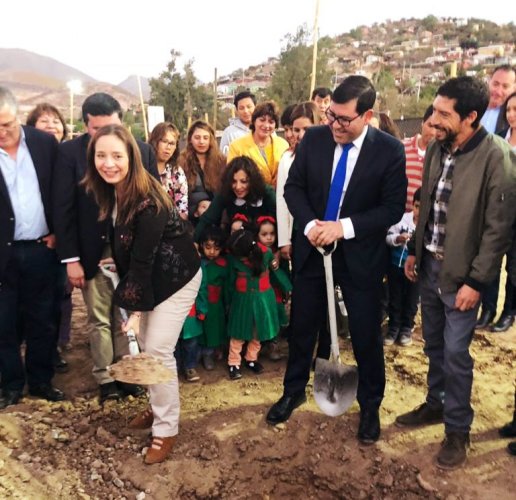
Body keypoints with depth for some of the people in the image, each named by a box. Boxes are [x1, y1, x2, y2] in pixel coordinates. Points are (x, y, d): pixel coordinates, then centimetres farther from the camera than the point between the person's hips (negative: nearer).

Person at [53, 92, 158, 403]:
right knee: (100, 321, 11)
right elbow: (63, 208, -6)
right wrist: (71, 258, -8)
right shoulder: (69, 152, -7)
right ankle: (105, 378, 25)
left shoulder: (142, 150, -3)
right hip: (93, 251, -1)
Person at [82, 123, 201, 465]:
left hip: (175, 277, -8)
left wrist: (137, 308, -22)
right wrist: (132, 298, 5)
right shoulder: (107, 191, -5)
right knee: (144, 348, 13)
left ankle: (166, 430, 10)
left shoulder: (148, 200, -28)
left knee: (158, 350, -5)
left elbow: (144, 257, -26)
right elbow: (124, 248, 4)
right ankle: (160, 408, 33)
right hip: (144, 277, 8)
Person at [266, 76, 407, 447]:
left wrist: (344, 227, -23)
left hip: (361, 256, -2)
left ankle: (370, 405, 33)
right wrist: (309, 224, -17)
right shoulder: (313, 139, -4)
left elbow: (393, 208, -13)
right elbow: (294, 187, 1)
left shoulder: (390, 150, -12)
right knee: (303, 326, 15)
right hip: (312, 249, 3)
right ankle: (294, 391, 38)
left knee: (366, 334, 10)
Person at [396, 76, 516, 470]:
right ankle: (436, 404, 39)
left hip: (461, 272, -6)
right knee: (434, 344, 19)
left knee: (455, 353, 3)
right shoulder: (437, 148, 3)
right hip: (430, 264, 6)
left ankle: (458, 429, 22)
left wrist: (476, 282, -16)